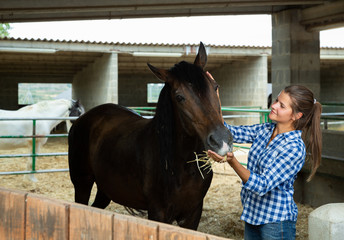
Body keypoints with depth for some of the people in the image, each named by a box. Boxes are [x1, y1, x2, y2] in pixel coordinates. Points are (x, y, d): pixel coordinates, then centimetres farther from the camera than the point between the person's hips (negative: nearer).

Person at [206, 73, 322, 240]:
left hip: (276, 221, -7)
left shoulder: (295, 148, -22)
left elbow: (262, 185, -25)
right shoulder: (264, 130, 1)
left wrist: (232, 161, -38)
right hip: (252, 214, 7)